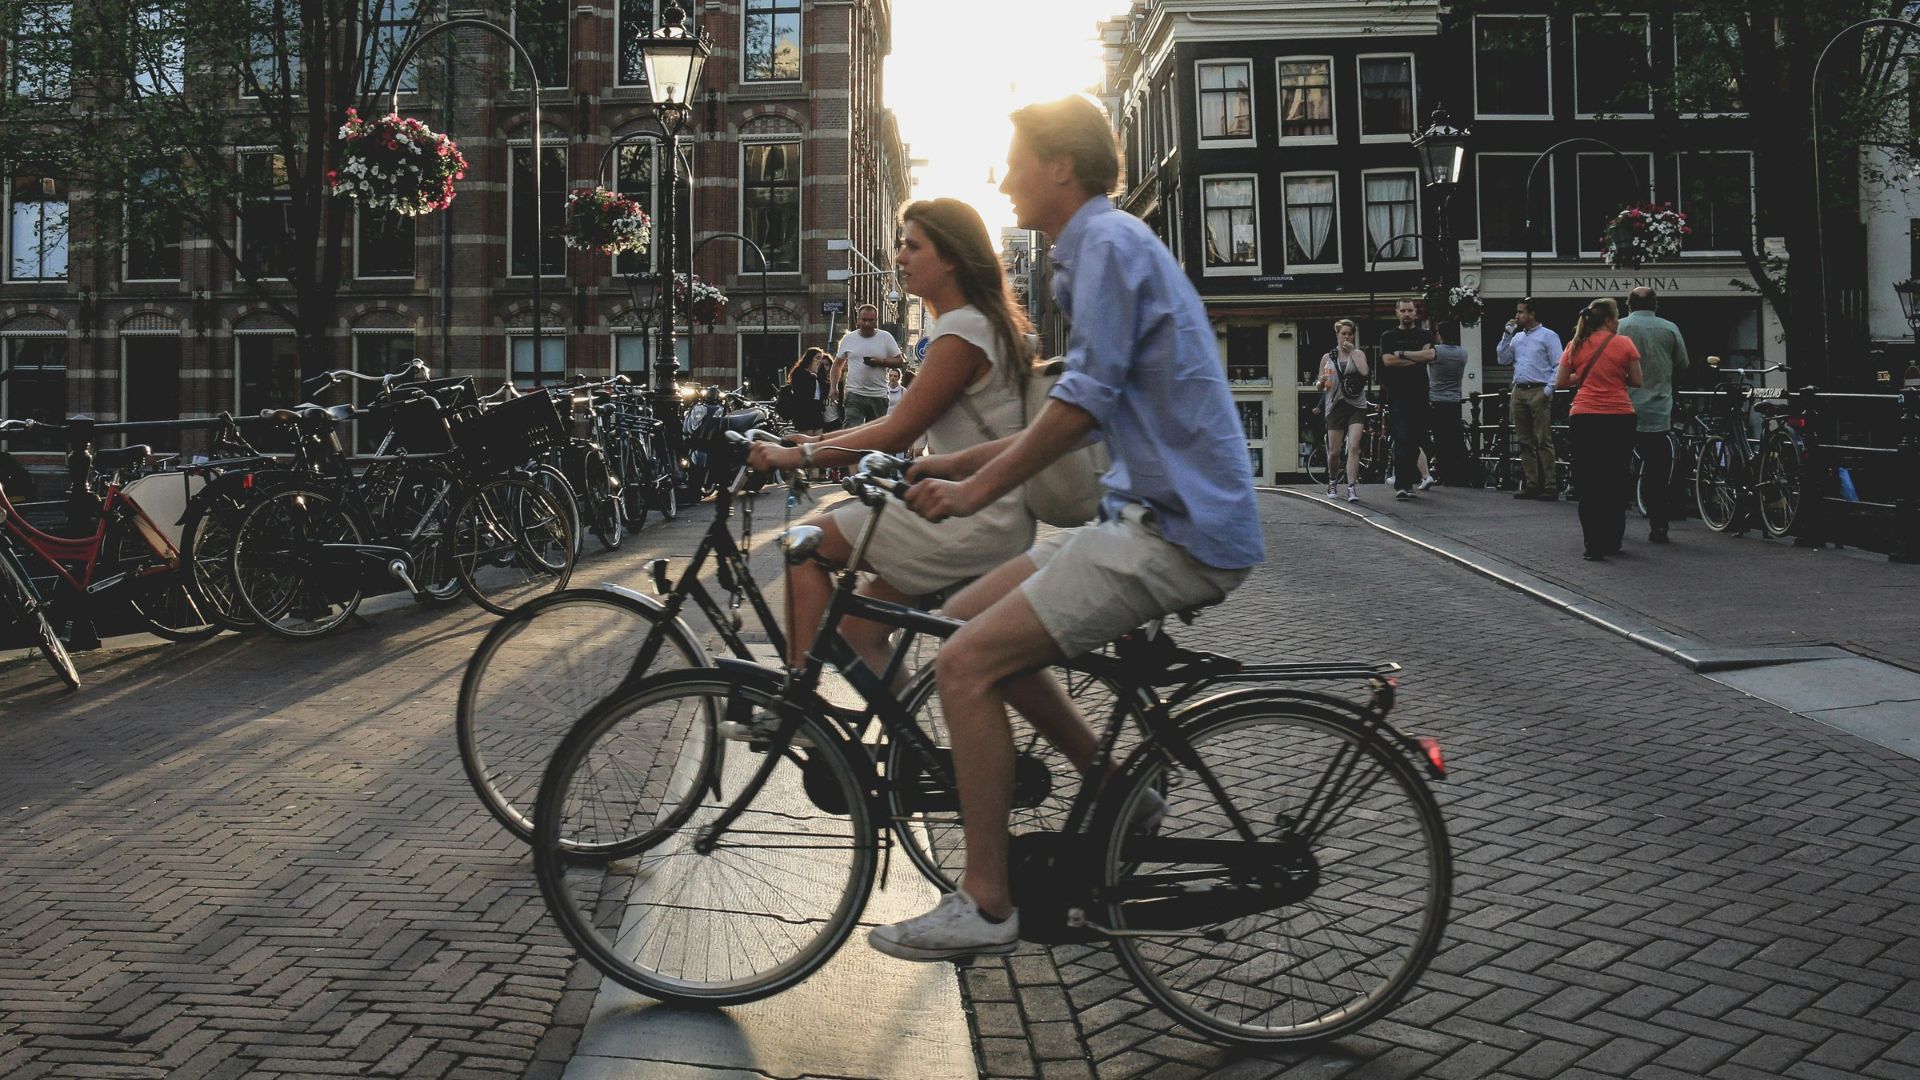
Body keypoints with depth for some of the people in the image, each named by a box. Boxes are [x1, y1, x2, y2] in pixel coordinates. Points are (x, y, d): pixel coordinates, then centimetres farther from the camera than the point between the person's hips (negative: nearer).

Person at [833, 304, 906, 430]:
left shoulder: (886, 338, 3)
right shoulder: (848, 339, 5)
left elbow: (900, 361, 3)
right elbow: (838, 364, 15)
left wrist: (881, 361, -14)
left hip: (878, 396, 1)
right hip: (854, 395, -1)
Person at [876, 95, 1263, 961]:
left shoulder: (1109, 242, -11)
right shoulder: (1103, 246, 21)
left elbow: (1085, 401, -21)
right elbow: (1090, 411, 24)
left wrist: (976, 489, -14)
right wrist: (962, 462, 20)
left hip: (1174, 531, -10)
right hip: (1156, 512, 10)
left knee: (967, 665, -15)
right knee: (969, 613, 13)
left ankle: (984, 905, -5)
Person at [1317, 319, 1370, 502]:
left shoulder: (1358, 353, 7)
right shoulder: (1327, 358, 10)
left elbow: (1365, 371, -14)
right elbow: (1320, 387, 14)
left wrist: (1352, 351, -9)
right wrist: (1322, 381, -9)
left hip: (1356, 406, -1)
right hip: (1335, 405, 1)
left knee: (1353, 447, -15)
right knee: (1334, 451, 3)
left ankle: (1352, 487, -16)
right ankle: (1333, 482, 28)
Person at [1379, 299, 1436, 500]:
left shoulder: (1425, 335, 12)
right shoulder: (1388, 337, 10)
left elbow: (1430, 354, -7)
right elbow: (1387, 361, -7)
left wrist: (1402, 354, -6)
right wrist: (1418, 358, -6)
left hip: (1419, 395, 2)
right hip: (1397, 395, -2)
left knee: (1415, 440, 4)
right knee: (1402, 440, -11)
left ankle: (1405, 482, 15)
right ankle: (1402, 485, -13)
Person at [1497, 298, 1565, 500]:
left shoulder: (1548, 336, -1)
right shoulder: (1517, 337, 18)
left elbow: (1558, 367, -6)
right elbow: (1503, 359, 15)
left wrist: (1548, 390, -15)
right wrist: (1507, 336, 8)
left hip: (1538, 392, -7)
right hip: (1518, 392, 7)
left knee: (1543, 441, -9)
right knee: (1524, 441, 7)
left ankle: (1550, 485, -9)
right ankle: (1531, 484, 11)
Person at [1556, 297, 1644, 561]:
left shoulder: (1576, 345, 4)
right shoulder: (1624, 343, -3)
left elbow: (1560, 383, 5)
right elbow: (1636, 381, 1)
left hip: (1583, 418, 1)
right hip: (1619, 417, -1)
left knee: (1589, 485, 5)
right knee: (1616, 483, 13)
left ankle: (1594, 545, -2)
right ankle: (1612, 541, 22)